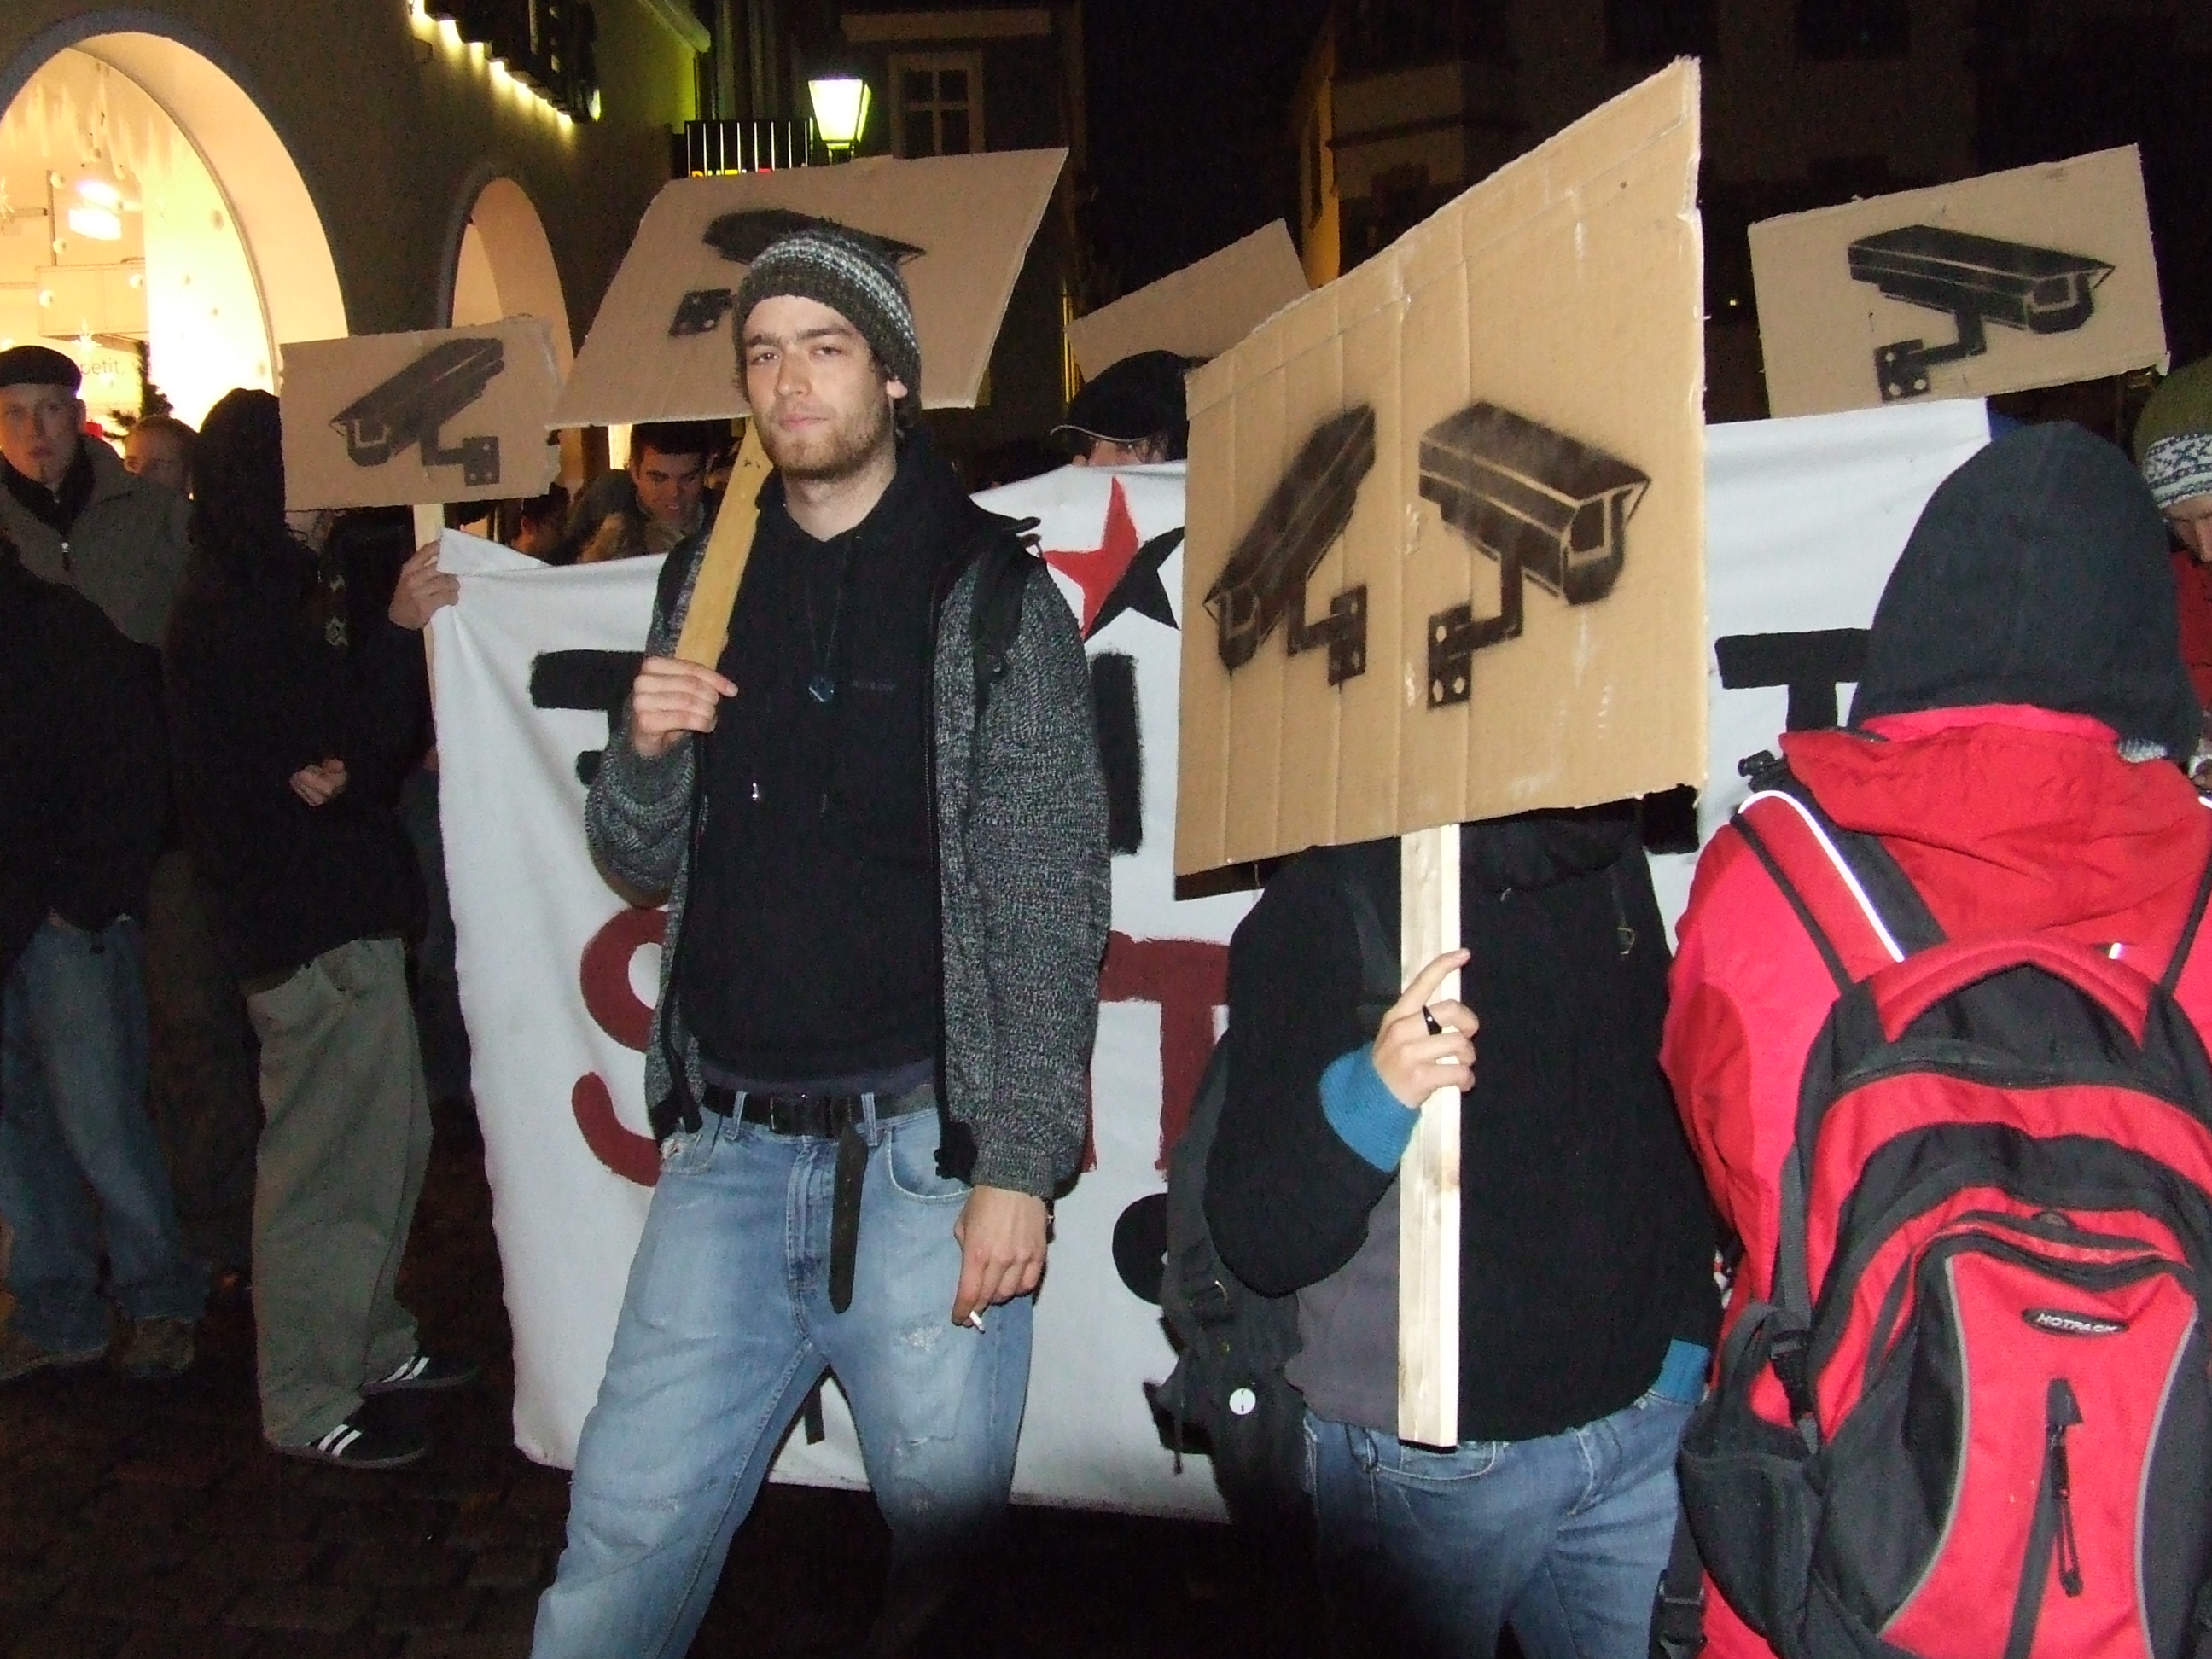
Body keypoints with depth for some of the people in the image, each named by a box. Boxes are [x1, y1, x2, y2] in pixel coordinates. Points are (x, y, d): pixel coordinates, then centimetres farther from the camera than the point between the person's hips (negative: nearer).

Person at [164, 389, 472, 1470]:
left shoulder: (277, 597, 15)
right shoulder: (234, 617, -16)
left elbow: (366, 745, 14)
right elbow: (349, 746, -19)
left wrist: (345, 772, -7)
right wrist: (398, 629, -26)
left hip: (339, 911, 10)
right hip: (311, 925, -10)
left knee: (385, 1141, 18)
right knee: (330, 1159, -1)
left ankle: (371, 1346, 33)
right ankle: (310, 1402, 12)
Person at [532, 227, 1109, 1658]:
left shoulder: (991, 597, -4)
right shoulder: (710, 585, 10)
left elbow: (1048, 910, -7)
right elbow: (646, 864, 14)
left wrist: (1019, 1167, -13)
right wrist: (647, 749, -7)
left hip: (920, 1150, -3)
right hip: (727, 1152, 4)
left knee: (946, 1540, 8)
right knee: (627, 1533, 7)